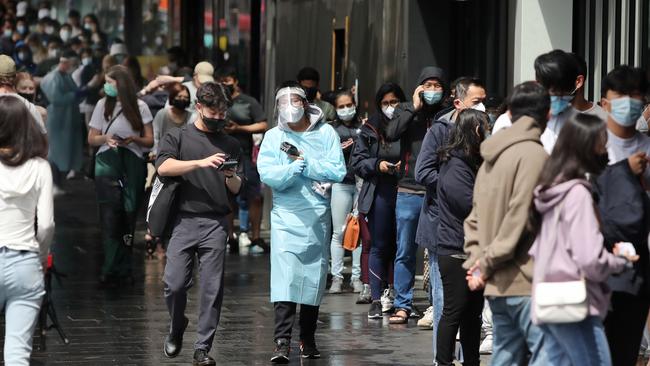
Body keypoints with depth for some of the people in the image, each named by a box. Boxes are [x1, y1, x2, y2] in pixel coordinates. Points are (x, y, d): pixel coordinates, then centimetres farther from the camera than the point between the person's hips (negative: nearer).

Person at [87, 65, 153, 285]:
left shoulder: (139, 107, 5)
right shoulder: (103, 105, 7)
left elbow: (150, 141, 8)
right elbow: (91, 139, 11)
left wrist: (134, 139, -11)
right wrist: (106, 138, -10)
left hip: (132, 165, 0)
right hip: (107, 164, 0)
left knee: (128, 217, 1)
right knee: (110, 217, -9)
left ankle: (117, 270, 8)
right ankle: (112, 270, -8)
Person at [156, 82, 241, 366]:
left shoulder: (230, 144, 18)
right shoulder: (178, 137, 10)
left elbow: (237, 190, 19)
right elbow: (163, 167, -9)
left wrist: (230, 177, -4)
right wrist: (201, 163, -19)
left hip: (216, 224, 2)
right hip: (184, 221, -2)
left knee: (212, 289, -4)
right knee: (174, 284, -7)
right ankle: (177, 329, 20)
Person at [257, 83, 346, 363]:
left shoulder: (325, 133, 3)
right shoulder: (273, 137, 4)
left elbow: (338, 171, -8)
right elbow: (267, 174, -10)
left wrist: (303, 164, -12)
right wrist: (295, 168, -20)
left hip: (318, 216, 1)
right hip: (286, 216, -1)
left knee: (314, 277, 8)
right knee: (284, 277, -14)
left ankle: (308, 340, 20)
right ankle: (282, 342, -19)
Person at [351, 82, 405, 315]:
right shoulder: (370, 130, 6)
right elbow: (357, 160, 6)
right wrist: (377, 164, -10)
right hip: (379, 193, 1)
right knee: (379, 246, 2)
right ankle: (376, 298, 3)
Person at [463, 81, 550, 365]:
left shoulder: (492, 156, 16)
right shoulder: (534, 154, -11)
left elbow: (475, 217, 16)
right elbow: (520, 215, -15)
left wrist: (476, 260, 7)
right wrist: (487, 263, -9)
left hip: (497, 286, 9)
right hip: (524, 281, -9)